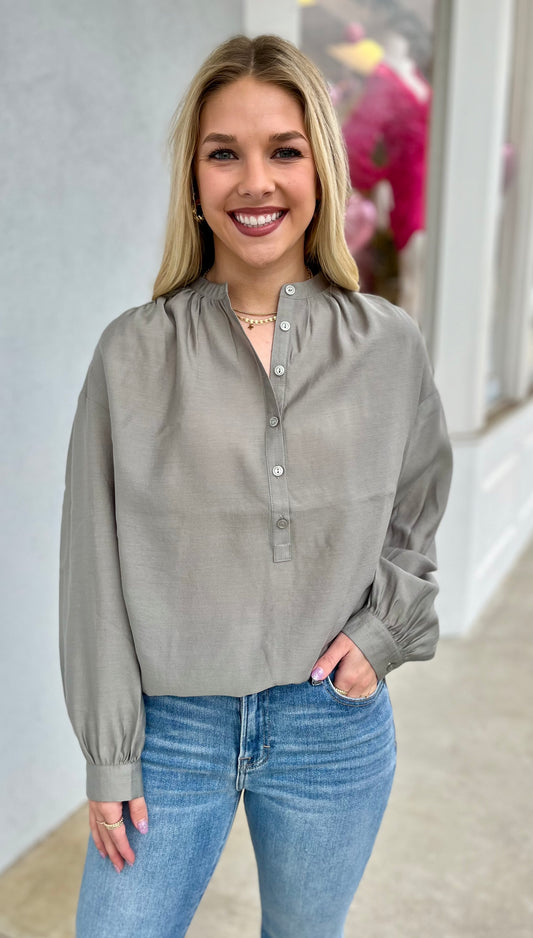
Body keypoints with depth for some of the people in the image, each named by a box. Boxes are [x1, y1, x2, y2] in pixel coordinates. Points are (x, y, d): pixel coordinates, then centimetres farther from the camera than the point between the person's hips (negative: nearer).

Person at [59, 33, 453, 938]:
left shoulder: (390, 346, -4)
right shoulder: (134, 351, -8)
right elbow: (97, 565, -5)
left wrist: (383, 632, -5)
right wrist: (109, 754, -3)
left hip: (335, 727, 2)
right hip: (172, 728, -1)